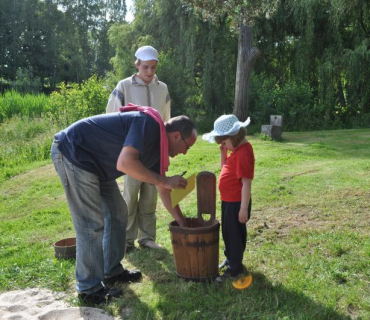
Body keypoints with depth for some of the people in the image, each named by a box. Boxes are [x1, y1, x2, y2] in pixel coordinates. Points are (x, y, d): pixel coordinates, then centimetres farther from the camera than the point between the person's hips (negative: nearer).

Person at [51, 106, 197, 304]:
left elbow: (163, 189, 16)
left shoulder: (158, 145, 7)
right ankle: (89, 288, 3)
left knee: (117, 213, 14)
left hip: (94, 163, 10)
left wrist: (182, 223, 20)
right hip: (72, 153, -10)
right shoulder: (149, 124, -21)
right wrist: (164, 180, -26)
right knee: (92, 224, -10)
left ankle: (113, 272, 26)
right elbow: (125, 163, -35)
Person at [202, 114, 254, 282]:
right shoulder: (236, 149, 8)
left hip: (236, 203, -10)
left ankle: (235, 268, 17)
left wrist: (244, 208, -24)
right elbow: (225, 168, 19)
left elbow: (246, 183, -25)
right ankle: (230, 258, 41)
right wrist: (223, 152, 3)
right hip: (228, 200, 10)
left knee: (235, 234, 3)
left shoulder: (243, 153, -23)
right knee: (228, 233, 23)